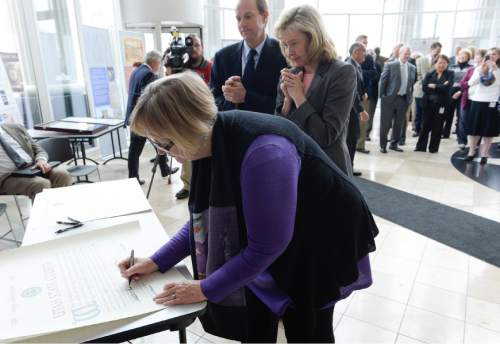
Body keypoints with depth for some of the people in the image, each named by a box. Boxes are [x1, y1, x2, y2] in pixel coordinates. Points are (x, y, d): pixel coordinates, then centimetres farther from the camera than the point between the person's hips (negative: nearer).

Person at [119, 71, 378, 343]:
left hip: (320, 245, -5)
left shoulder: (263, 152, -39)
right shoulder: (210, 140, -13)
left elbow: (265, 247, -28)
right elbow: (205, 216, 0)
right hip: (268, 243, 6)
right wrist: (158, 261, -5)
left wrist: (206, 289, -17)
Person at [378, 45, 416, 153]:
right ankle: (383, 145, 13)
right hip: (389, 98, -4)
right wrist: (382, 96, -9)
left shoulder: (412, 68, 9)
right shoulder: (390, 65, -5)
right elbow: (383, 81, -5)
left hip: (404, 99, 5)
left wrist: (410, 98, 7)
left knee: (399, 124, 10)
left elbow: (412, 84, 13)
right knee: (385, 123, 1)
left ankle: (394, 144, 23)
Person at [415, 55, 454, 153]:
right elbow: (424, 87, -9)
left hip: (441, 105, -1)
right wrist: (440, 87, -15)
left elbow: (447, 87, -14)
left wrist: (433, 86, -10)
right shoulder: (430, 74, 7)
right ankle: (421, 146, 15)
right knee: (426, 126, 7)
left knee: (437, 127, 6)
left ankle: (433, 148, 16)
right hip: (428, 104, 2)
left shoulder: (450, 74, 2)